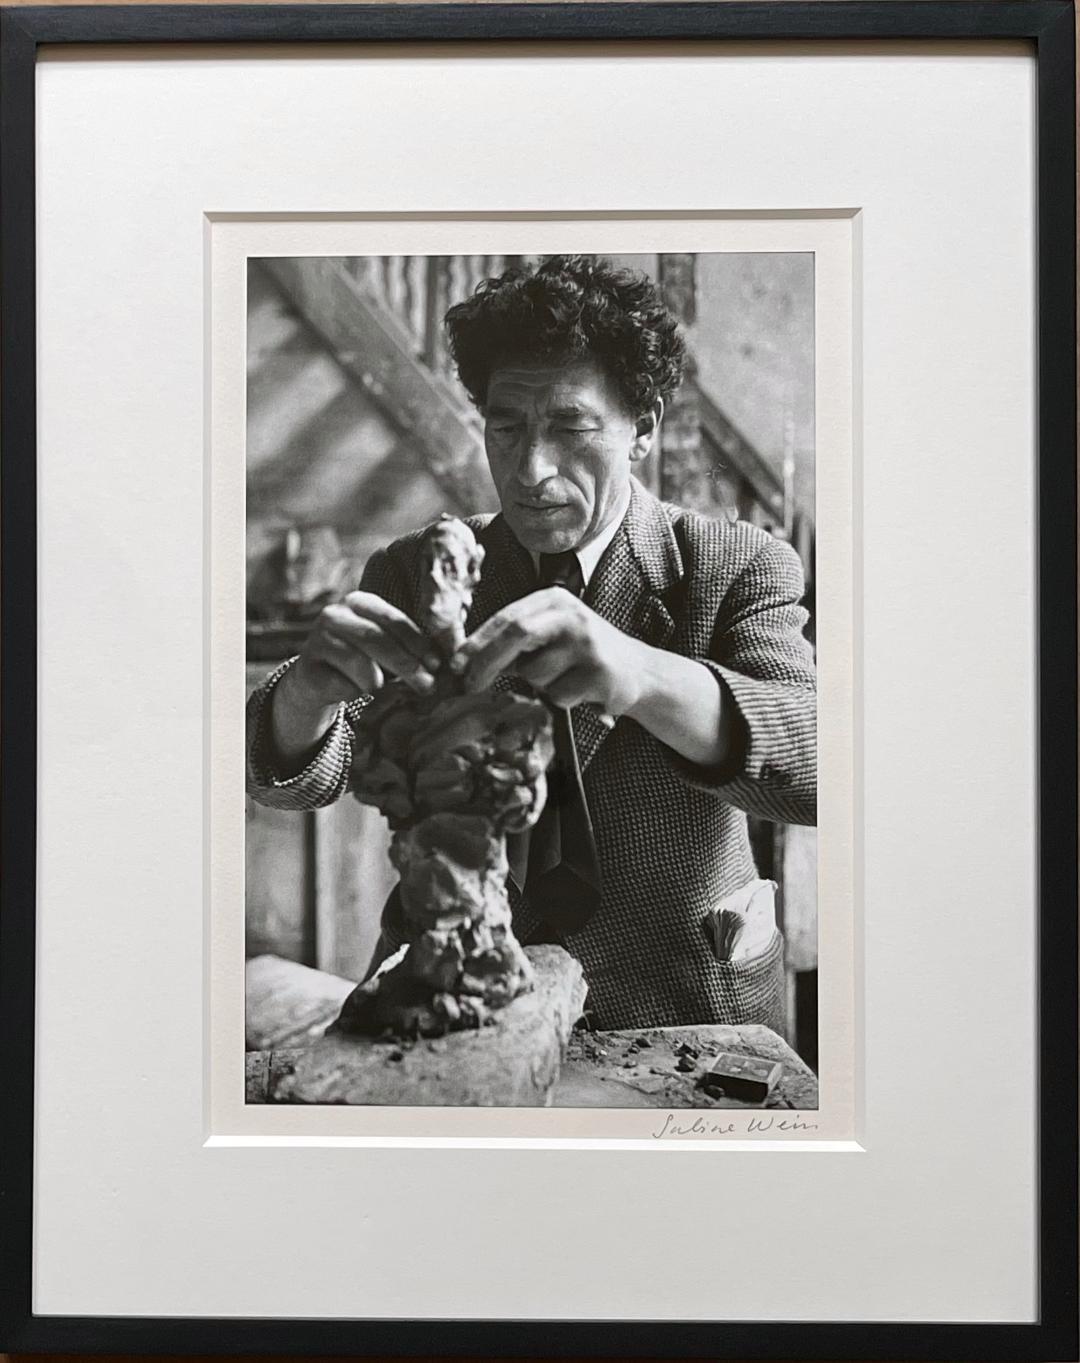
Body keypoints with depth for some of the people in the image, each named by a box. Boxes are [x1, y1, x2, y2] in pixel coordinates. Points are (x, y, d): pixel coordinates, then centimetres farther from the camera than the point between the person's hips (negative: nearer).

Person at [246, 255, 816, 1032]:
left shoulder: (739, 569, -3)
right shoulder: (417, 573, 5)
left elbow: (817, 767, -21)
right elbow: (291, 776, -4)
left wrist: (643, 676, -41)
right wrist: (309, 690, -29)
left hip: (680, 1013, 0)